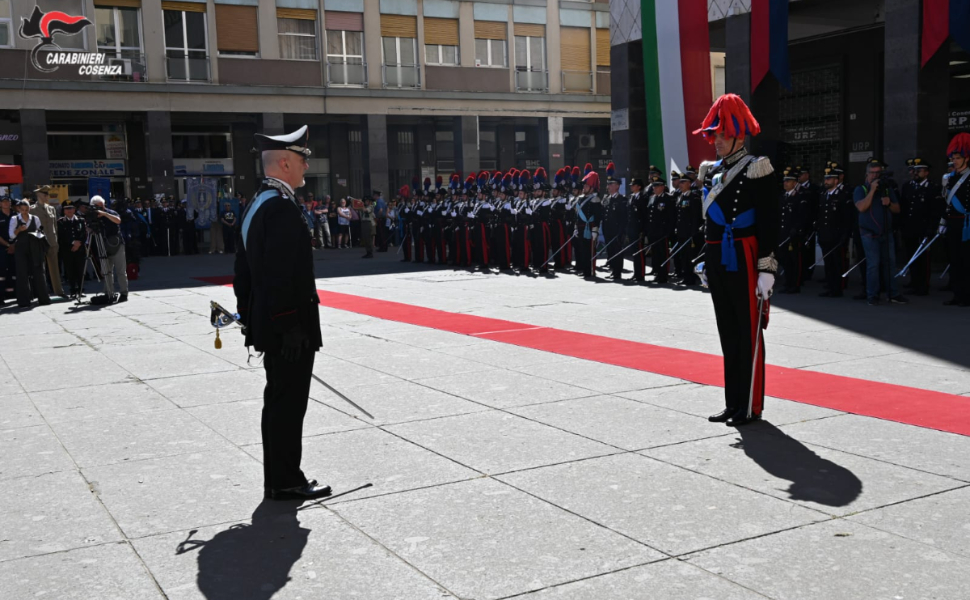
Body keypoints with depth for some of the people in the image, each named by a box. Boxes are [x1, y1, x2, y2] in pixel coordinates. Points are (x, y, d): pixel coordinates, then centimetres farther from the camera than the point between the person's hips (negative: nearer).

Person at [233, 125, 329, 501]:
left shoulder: (255, 205, 14)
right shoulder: (282, 207, -18)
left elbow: (243, 269, 18)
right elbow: (282, 275, -24)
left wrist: (248, 317, 21)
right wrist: (292, 326, -22)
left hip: (268, 327, 10)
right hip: (289, 328, -10)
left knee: (278, 401, 15)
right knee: (288, 403, -2)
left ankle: (278, 479, 24)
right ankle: (286, 482, 7)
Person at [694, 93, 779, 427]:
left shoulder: (756, 170, -8)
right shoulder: (714, 171, 15)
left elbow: (769, 224, -13)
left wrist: (766, 269, -18)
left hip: (744, 262, -8)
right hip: (718, 263, 8)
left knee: (748, 334, -1)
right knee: (728, 334, 12)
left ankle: (751, 406, 7)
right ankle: (733, 403, 20)